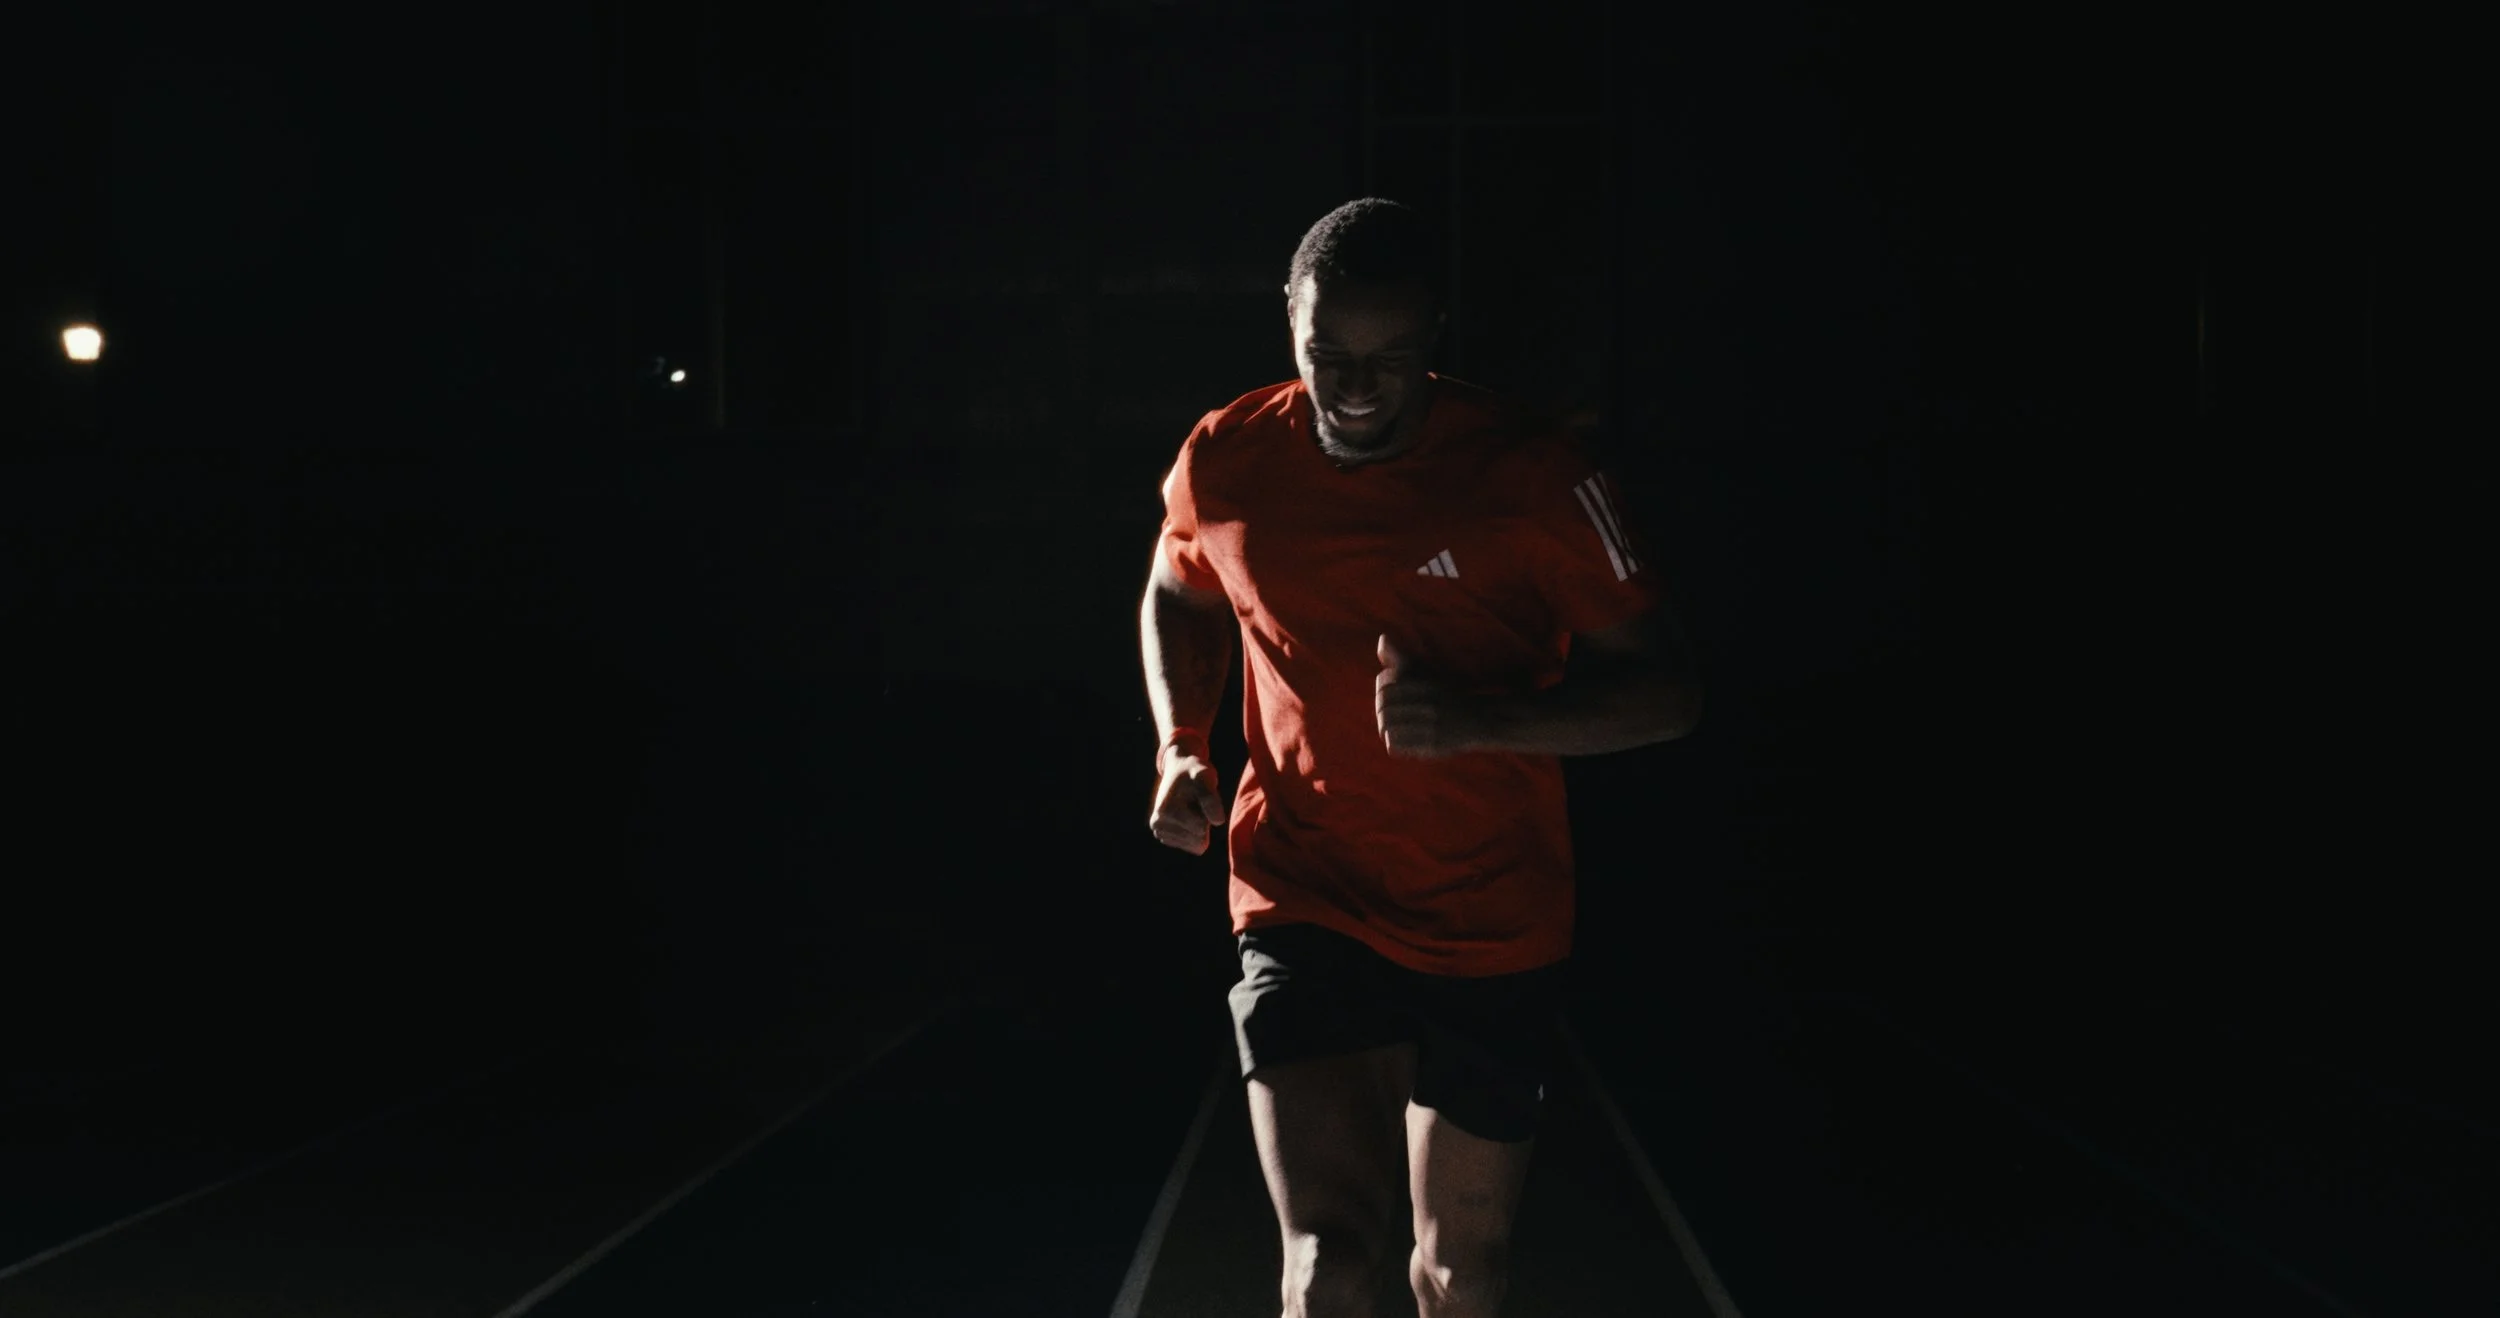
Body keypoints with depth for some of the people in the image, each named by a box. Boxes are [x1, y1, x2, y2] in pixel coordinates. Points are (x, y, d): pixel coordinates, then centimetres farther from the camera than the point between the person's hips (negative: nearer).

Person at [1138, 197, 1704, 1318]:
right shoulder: (1225, 460, -5)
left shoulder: (1530, 474, -14)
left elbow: (1666, 691, -12)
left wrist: (1477, 720, -28)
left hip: (1491, 928, 0)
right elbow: (1177, 598, 18)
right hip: (1303, 908, 0)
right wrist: (1181, 745, 0)